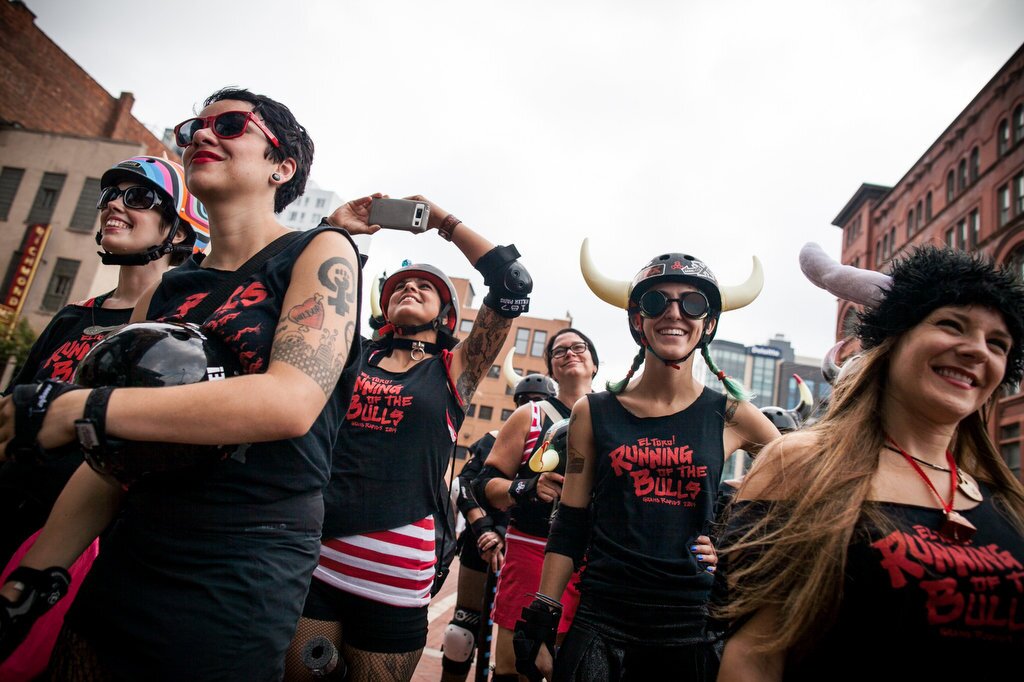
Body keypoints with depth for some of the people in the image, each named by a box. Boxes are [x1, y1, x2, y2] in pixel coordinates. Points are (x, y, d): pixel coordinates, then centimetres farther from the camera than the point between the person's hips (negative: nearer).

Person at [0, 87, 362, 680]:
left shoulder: (321, 252, -7)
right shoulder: (165, 293, 10)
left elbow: (291, 402, -23)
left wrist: (81, 409, -18)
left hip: (240, 588, -6)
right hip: (122, 571, 6)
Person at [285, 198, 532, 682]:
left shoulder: (455, 370, 5)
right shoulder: (354, 354, 11)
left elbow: (514, 284, -3)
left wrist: (444, 221, 5)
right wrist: (336, 227, 7)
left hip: (395, 572, -1)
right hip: (316, 553, 2)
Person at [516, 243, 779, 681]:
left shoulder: (730, 418, -3)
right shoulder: (593, 414, -1)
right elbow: (568, 530, 2)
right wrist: (540, 627, 0)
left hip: (692, 629, 1)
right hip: (600, 626, 0)